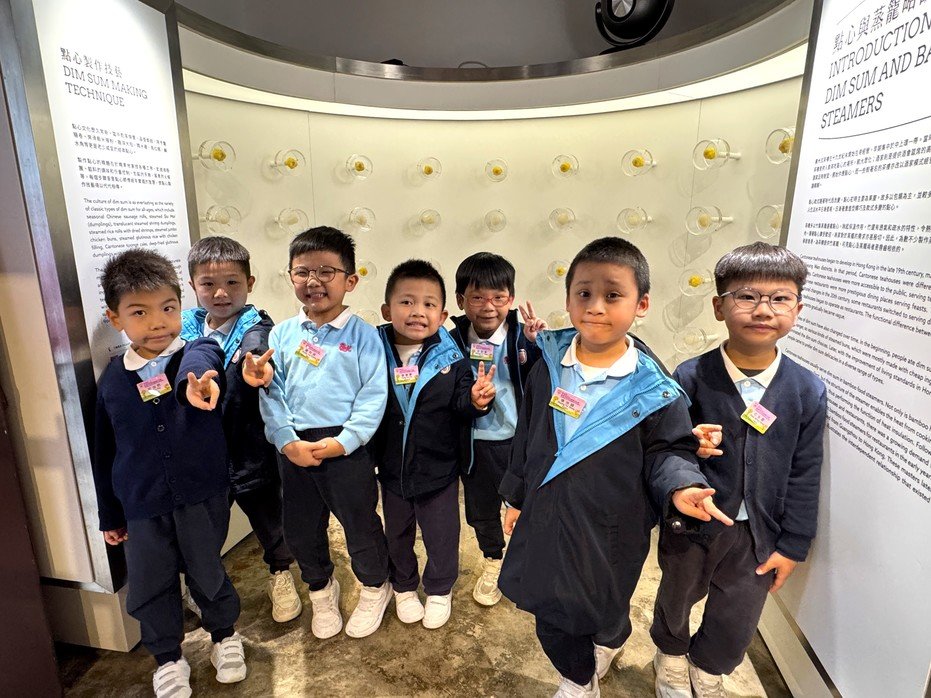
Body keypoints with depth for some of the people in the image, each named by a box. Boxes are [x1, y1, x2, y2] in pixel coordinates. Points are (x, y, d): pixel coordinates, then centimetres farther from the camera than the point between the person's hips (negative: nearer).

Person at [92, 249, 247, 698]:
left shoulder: (197, 353, -10)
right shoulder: (113, 378, -2)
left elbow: (201, 358, -36)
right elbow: (105, 451, 7)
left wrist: (198, 379, -62)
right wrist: (110, 515, 13)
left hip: (202, 497, -2)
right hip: (142, 507, 3)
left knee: (206, 573, 13)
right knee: (149, 588, 13)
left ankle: (224, 636, 43)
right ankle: (168, 659, 40)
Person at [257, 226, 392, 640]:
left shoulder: (362, 335, -7)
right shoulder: (282, 334, 3)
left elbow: (373, 396, -10)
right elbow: (271, 393, 1)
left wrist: (343, 441, -17)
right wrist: (288, 441, -11)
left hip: (346, 449, -3)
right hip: (293, 449, 4)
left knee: (361, 525, 12)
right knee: (301, 530, 19)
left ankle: (374, 588, 40)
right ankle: (321, 589, 46)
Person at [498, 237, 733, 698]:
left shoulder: (651, 389, -15)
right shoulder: (547, 369, -5)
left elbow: (668, 449, -5)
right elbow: (526, 438, 4)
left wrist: (680, 486, -27)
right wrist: (518, 496, 10)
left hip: (609, 527, -2)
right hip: (546, 516, 3)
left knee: (603, 605, 22)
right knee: (551, 614, 16)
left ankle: (610, 640, 61)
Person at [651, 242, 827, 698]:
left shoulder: (808, 391, -10)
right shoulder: (690, 378, -17)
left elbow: (804, 474, -3)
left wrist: (792, 544, 0)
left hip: (757, 534, 2)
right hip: (691, 524, -1)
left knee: (737, 623, 20)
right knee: (676, 600, 23)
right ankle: (671, 658, 56)